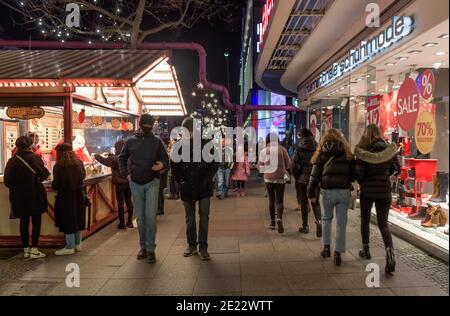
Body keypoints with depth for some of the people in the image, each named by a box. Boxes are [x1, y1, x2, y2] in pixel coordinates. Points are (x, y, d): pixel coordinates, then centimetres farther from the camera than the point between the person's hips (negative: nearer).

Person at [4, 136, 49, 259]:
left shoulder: (12, 161, -5)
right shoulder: (35, 159, -10)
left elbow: (7, 181, -3)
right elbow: (45, 175, -4)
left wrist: (17, 186, 15)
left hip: (19, 197, 3)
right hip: (35, 196, -2)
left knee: (24, 221, 12)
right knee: (36, 221, 7)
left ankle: (26, 249, 20)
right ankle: (34, 250, 5)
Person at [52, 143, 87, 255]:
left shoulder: (58, 166, -15)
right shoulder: (79, 163, -1)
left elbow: (56, 184, -14)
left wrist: (53, 185, 8)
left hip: (66, 197, -5)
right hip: (79, 195, 5)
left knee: (68, 221, 4)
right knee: (78, 219, 14)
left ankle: (70, 247, 11)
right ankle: (77, 244, 26)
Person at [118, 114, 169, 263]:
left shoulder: (156, 141, 1)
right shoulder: (130, 141, 6)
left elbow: (165, 159, 5)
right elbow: (122, 159, 17)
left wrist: (162, 165, -17)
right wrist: (126, 173, 5)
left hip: (152, 182, -2)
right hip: (135, 183, 2)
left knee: (150, 215, -10)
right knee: (140, 217, 9)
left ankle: (150, 248, 0)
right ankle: (143, 246, 21)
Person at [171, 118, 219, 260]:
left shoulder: (205, 143, -3)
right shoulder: (180, 145, 2)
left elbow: (215, 163, -1)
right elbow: (174, 165, 7)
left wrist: (207, 179, -10)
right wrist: (181, 180, -3)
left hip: (204, 187, -2)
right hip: (187, 188, 2)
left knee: (204, 216, -1)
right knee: (189, 218, 12)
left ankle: (203, 247, 9)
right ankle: (192, 245, 25)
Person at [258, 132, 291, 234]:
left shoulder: (264, 151, -4)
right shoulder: (282, 149, -6)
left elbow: (260, 165, 3)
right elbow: (288, 164, 1)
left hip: (268, 178, 1)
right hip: (280, 178, -1)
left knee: (271, 200, 15)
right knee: (280, 200, 3)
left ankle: (272, 222, 20)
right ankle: (279, 219, -20)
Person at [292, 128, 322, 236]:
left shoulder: (299, 149, -8)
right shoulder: (317, 148, -1)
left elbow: (294, 166, -9)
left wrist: (296, 177, 6)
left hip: (302, 179, -2)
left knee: (303, 203, 10)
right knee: (315, 202, 11)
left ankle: (305, 226, 17)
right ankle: (318, 221, -12)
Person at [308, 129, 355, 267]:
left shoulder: (322, 154, 3)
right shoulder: (347, 154, 6)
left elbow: (315, 175, 1)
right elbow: (353, 174, 7)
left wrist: (311, 193, 6)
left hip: (328, 191, 0)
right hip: (344, 192, 0)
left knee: (326, 219, 21)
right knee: (341, 223, 6)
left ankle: (326, 247, 20)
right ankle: (338, 254, 7)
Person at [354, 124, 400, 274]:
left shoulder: (362, 151, -12)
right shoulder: (390, 149, -3)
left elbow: (359, 173, -14)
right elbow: (397, 168, 8)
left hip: (367, 191, -2)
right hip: (384, 191, 2)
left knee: (365, 221, 19)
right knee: (383, 224, 7)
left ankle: (366, 250, 29)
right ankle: (390, 252, -14)